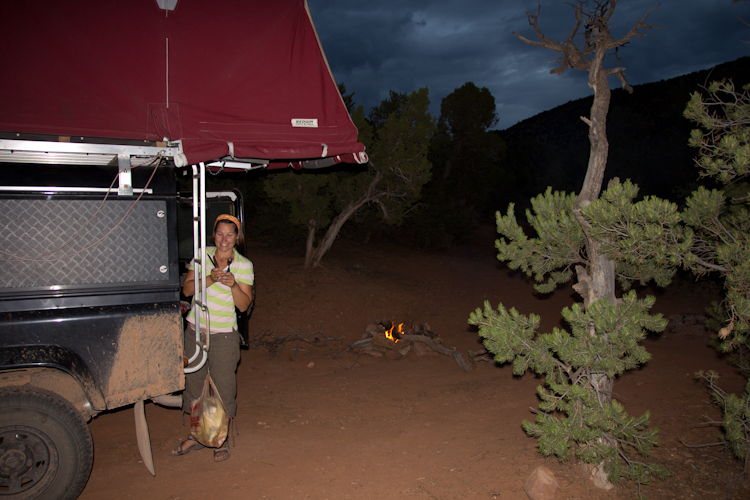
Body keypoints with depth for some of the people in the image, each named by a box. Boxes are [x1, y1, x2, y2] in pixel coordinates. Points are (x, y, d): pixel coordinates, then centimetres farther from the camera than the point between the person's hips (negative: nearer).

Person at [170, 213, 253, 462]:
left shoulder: (244, 265, -5)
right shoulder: (202, 255, 1)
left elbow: (244, 305, -8)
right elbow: (187, 289, -4)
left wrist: (233, 284, -25)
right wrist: (210, 279, -20)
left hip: (224, 335, -3)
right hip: (195, 330, 3)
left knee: (223, 386, 3)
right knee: (194, 381, 13)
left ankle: (221, 439, 21)